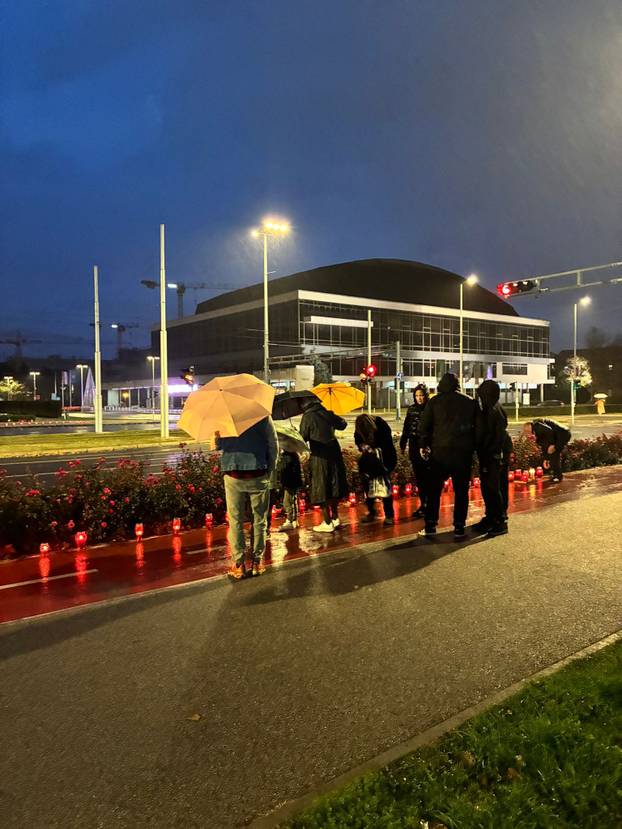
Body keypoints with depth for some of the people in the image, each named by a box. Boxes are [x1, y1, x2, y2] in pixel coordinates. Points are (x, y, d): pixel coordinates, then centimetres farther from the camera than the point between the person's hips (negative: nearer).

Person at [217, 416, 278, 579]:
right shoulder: (263, 415, -2)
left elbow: (217, 445, 7)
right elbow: (273, 444, -2)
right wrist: (270, 469, 8)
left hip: (233, 476, 1)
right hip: (258, 475, 0)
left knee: (235, 521, 7)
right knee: (259, 520, 10)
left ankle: (239, 564, 8)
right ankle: (257, 561, 14)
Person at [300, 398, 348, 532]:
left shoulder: (307, 417, -9)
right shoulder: (327, 414, 6)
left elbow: (303, 437, -9)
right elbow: (343, 424, 19)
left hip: (319, 456, -5)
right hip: (334, 452, 5)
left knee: (322, 489, 2)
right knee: (334, 486, 17)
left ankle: (327, 523, 6)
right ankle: (335, 517, 24)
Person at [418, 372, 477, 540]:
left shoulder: (435, 401, 1)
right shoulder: (470, 402, 5)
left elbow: (424, 425, 1)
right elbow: (476, 426, 6)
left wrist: (424, 445, 13)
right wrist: (473, 447, 13)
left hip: (440, 450, -1)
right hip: (463, 452, 1)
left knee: (434, 489, 8)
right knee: (461, 490, 7)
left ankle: (430, 526, 7)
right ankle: (459, 527, 6)